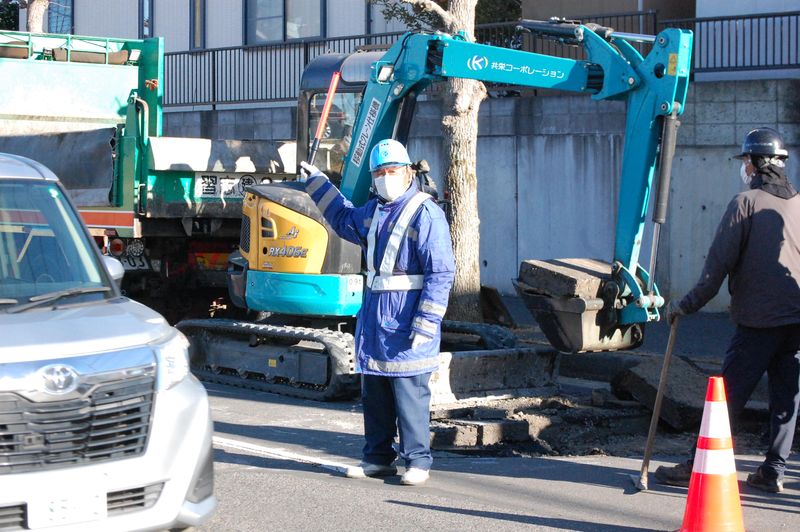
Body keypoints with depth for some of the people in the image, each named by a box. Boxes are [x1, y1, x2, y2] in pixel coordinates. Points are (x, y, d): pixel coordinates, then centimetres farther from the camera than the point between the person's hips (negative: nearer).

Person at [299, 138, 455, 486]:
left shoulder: (426, 214, -12)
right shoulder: (373, 211, 14)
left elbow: (441, 274, -15)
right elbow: (343, 218, 39)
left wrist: (425, 323, -20)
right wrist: (316, 181, 40)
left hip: (407, 314, -8)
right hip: (374, 310, 8)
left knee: (409, 391, -7)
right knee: (373, 391, 11)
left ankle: (417, 461, 2)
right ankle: (378, 457, 20)